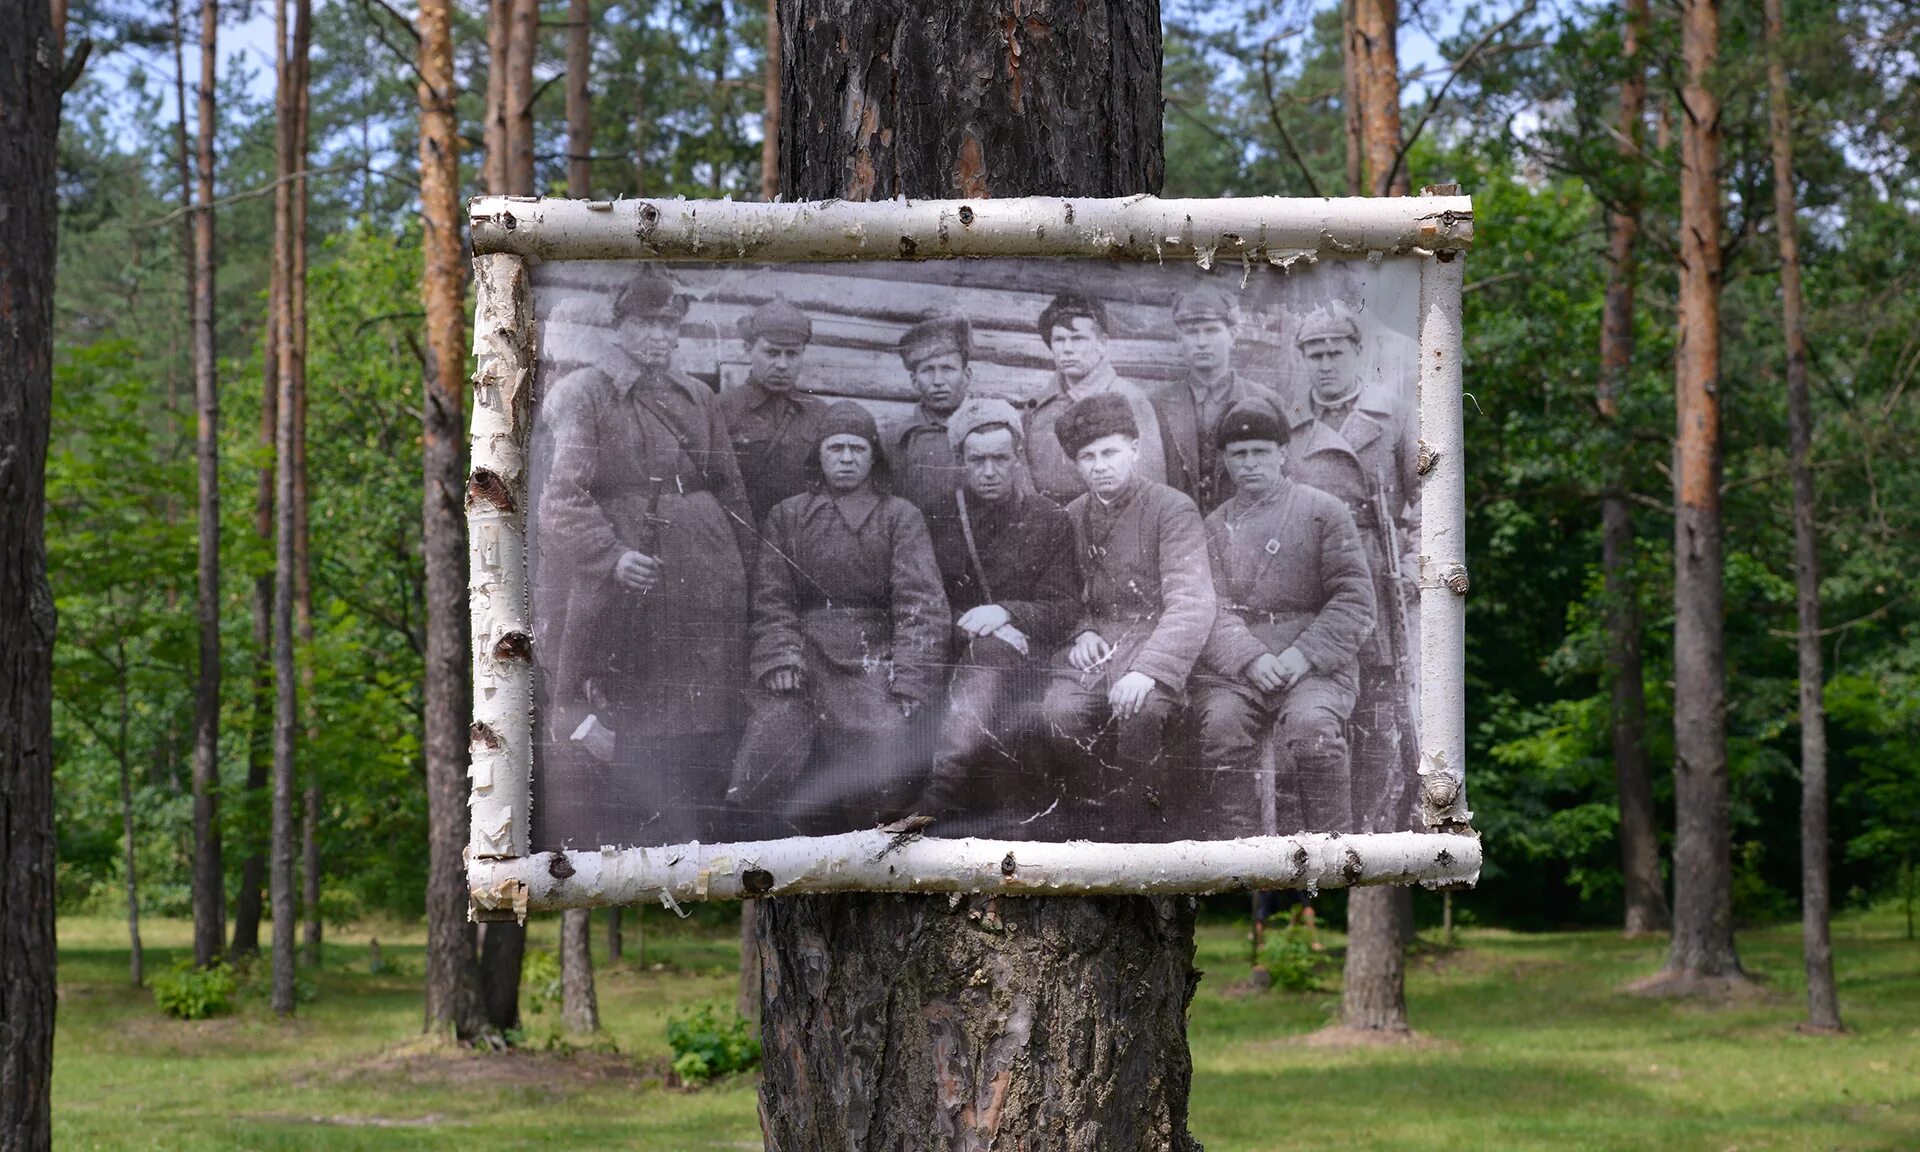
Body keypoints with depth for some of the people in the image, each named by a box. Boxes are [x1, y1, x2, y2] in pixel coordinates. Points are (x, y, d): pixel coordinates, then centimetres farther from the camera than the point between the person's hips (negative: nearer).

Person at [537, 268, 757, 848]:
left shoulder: (699, 398, 13)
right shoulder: (590, 397, 0)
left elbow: (730, 488, 16)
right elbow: (565, 489, -8)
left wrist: (745, 562, 10)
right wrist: (610, 554, -20)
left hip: (705, 569, 4)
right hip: (626, 566, -4)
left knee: (702, 712, 2)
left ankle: (692, 833, 9)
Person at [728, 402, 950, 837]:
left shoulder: (900, 518, 12)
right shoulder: (788, 516, 18)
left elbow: (920, 602, 1)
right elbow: (771, 599, 10)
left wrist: (909, 682, -11)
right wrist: (780, 658, -9)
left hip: (873, 654, -2)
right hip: (804, 652, 2)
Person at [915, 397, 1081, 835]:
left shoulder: (1049, 521, 9)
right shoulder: (939, 518, 11)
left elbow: (1066, 610, 3)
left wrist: (1007, 613, -14)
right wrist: (967, 624, -11)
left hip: (1027, 658, 0)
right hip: (953, 655, 1)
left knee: (990, 652, -33)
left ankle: (938, 796, -38)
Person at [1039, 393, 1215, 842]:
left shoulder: (1172, 510, -6)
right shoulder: (1074, 516, 13)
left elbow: (1191, 603, -16)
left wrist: (1147, 670, -30)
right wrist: (1082, 631, -1)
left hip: (1155, 641, -4)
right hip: (1097, 644, 4)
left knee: (1140, 711, -35)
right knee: (1060, 713, -27)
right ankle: (1099, 820, -7)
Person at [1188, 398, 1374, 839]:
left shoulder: (1322, 511, 10)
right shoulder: (1215, 526, 17)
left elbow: (1354, 600, 2)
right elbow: (1212, 609, 5)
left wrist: (1304, 654, -12)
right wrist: (1250, 658, -15)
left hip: (1315, 659, -2)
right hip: (1233, 660, 2)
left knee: (1311, 726, -32)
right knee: (1221, 724, -29)